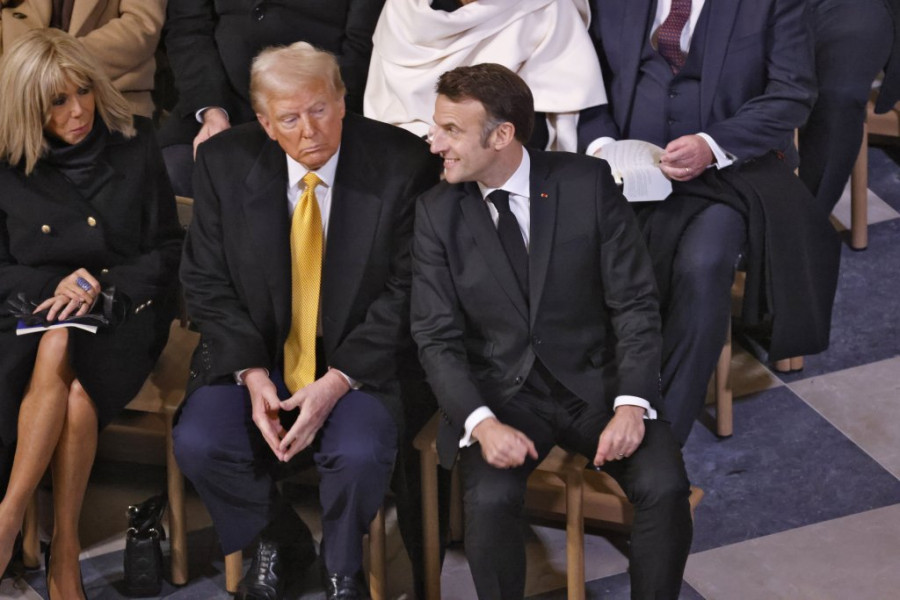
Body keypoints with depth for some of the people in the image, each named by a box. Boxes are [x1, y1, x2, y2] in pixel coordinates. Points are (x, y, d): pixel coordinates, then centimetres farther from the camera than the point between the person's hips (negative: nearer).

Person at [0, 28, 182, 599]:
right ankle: (65, 554, -31)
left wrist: (103, 286, -10)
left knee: (65, 363, -35)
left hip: (124, 314, 0)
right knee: (59, 356, -35)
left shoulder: (135, 149, 4)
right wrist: (56, 285, -11)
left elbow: (167, 251, 6)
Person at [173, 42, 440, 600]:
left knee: (361, 453, -30)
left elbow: (406, 292, -10)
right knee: (198, 443, -21)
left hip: (359, 359, -2)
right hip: (255, 350, 3)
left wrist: (337, 382, -20)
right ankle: (281, 541, 10)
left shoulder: (403, 164, -13)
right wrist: (251, 374, -15)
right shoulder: (224, 162, -6)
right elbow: (206, 281, -1)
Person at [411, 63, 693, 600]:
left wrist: (631, 405, -18)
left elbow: (635, 304, -5)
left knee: (665, 488, -24)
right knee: (490, 499, -30)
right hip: (500, 390, 0)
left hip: (595, 383, 0)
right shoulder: (438, 212, -2)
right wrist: (482, 422, -21)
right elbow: (437, 338, -4)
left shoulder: (588, 183, -6)